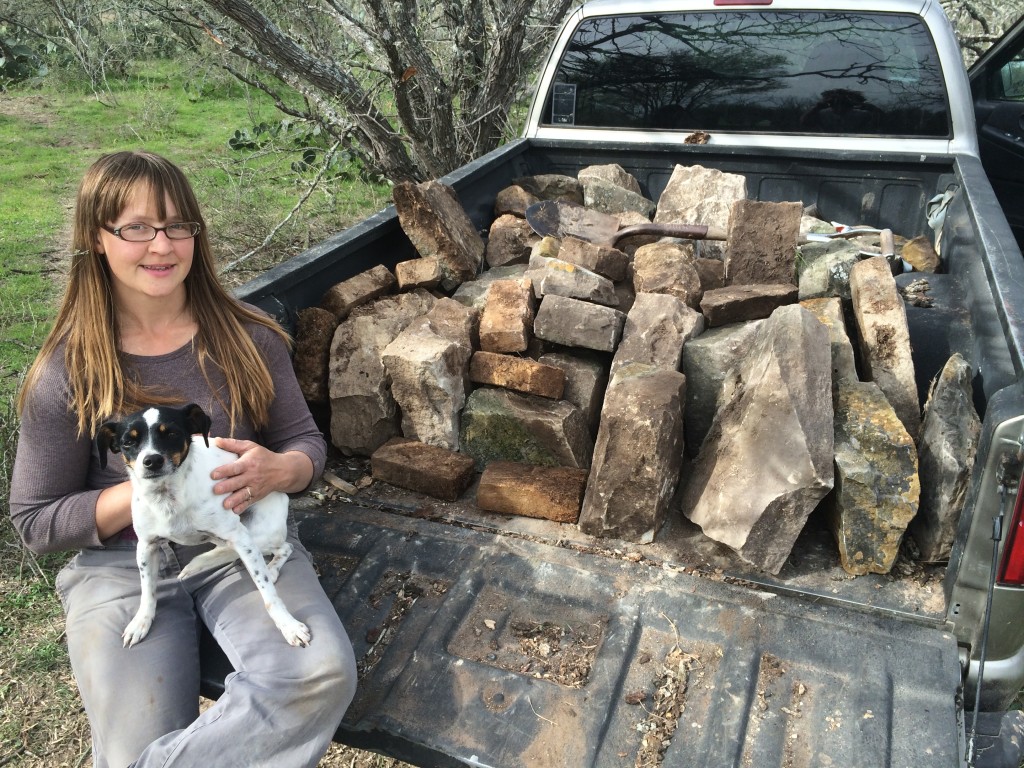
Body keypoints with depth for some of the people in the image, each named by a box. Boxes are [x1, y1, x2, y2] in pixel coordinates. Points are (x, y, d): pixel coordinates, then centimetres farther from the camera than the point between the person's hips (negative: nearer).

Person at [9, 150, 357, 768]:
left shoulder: (249, 339, -1)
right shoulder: (66, 374, -5)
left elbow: (307, 443, 7)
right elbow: (36, 522, -1)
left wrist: (278, 471, -18)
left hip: (246, 544, 1)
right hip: (122, 566, -1)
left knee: (325, 677, -26)